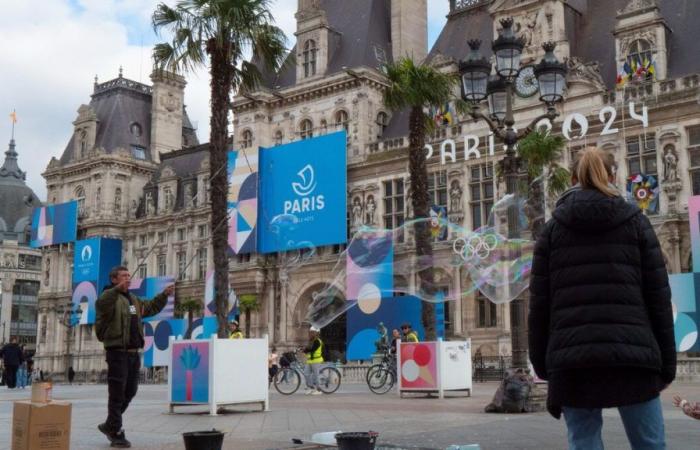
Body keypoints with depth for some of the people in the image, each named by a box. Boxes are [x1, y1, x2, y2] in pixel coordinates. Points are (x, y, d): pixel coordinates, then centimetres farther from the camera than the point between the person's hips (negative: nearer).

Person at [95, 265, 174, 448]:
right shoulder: (110, 296, -7)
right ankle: (116, 434, 5)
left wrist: (164, 295, 18)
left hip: (133, 352, 8)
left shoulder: (133, 299, 20)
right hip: (117, 352, -8)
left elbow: (151, 307, 32)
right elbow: (101, 304, -31)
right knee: (117, 394, -3)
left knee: (130, 392, 15)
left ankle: (109, 425, 31)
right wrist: (118, 289, -47)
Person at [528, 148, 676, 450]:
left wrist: (542, 363, 11)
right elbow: (658, 295, 6)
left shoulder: (553, 229, 10)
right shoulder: (635, 222, 10)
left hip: (572, 358, 0)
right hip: (632, 354, 0)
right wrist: (667, 361, 10)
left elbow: (540, 302, 6)